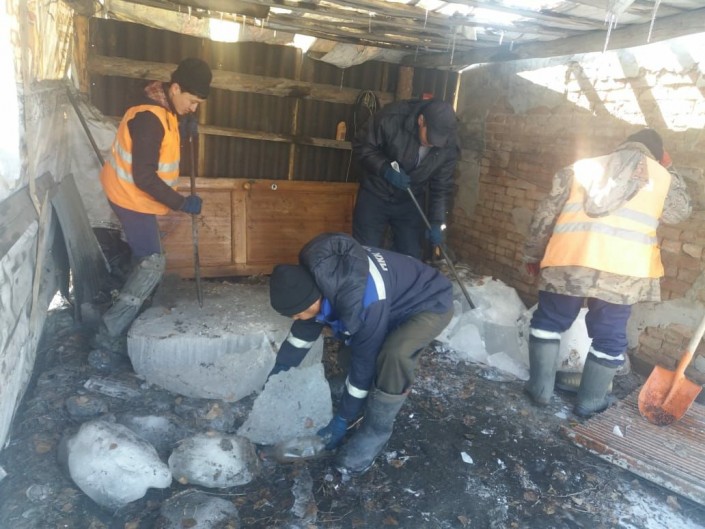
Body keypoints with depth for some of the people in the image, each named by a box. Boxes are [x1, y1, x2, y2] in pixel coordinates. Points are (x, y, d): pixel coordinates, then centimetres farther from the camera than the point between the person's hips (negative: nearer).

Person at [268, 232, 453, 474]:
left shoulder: (364, 303, -39)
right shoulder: (314, 276, -15)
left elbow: (365, 362, -26)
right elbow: (305, 328, 3)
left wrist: (343, 418, -13)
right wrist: (279, 368, 11)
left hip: (431, 304, -8)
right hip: (399, 298, 9)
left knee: (393, 356, -31)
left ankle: (376, 431, -8)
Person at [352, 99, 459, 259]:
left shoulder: (449, 145, -14)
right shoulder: (392, 118, -24)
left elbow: (442, 186, -6)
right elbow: (361, 146, -13)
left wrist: (437, 222, -14)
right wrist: (385, 169, -27)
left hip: (411, 203, 3)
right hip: (375, 195, -2)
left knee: (411, 257, 5)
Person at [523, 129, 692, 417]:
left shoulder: (581, 166, 18)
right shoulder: (662, 177, 16)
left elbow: (545, 214, 14)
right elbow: (680, 211, 34)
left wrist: (532, 255, 22)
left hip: (570, 260, 0)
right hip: (623, 269, 0)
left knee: (548, 321, 15)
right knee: (609, 338, 14)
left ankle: (540, 388, 18)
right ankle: (589, 402, 23)